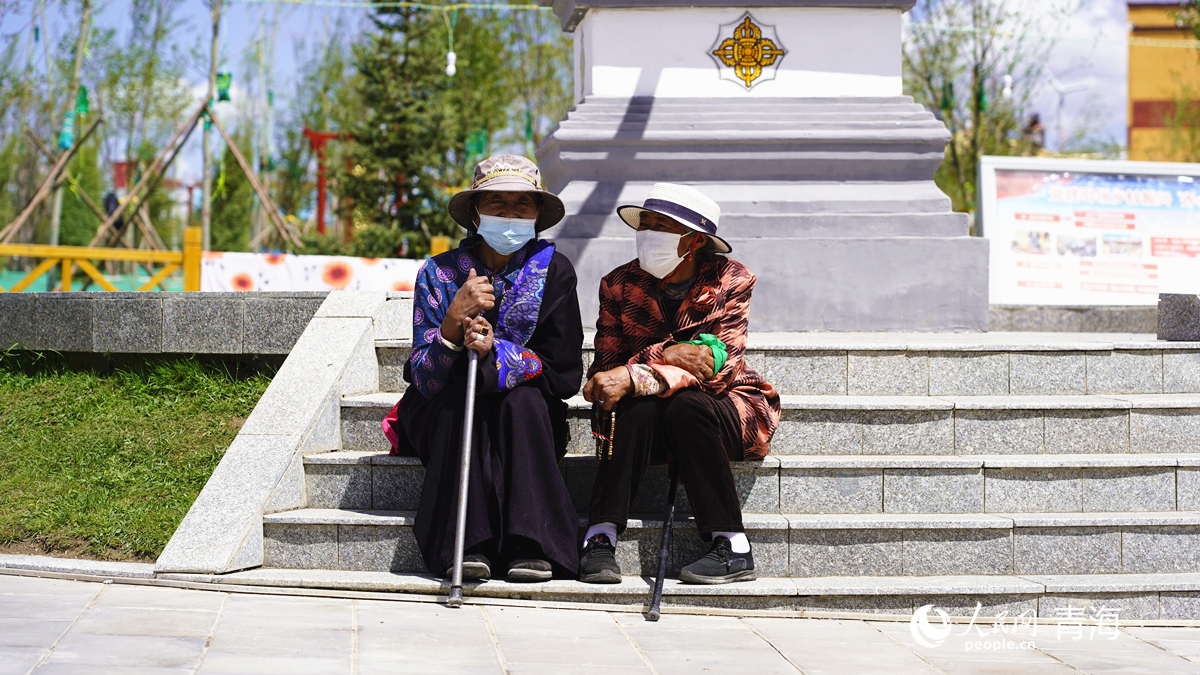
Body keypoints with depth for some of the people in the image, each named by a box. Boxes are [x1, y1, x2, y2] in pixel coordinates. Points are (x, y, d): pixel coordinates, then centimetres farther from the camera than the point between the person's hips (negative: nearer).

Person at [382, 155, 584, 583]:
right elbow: (425, 379, -14)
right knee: (459, 392, -31)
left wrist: (496, 353, -28)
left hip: (527, 416, 0)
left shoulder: (553, 270, -6)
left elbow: (563, 373, -11)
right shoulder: (439, 273, -8)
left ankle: (530, 545, -37)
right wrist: (453, 321, -32)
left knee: (522, 398, -30)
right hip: (442, 415, 0)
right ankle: (468, 544, -40)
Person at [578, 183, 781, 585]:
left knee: (685, 405, -34)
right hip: (650, 423, 2)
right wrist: (664, 357, -29)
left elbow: (717, 369, -20)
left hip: (728, 411, -2)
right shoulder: (619, 285, -1)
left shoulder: (730, 282, -8)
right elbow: (605, 370, -9)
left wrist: (633, 377, -33)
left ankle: (734, 549, -31)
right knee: (639, 408, -32)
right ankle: (600, 538, -35)